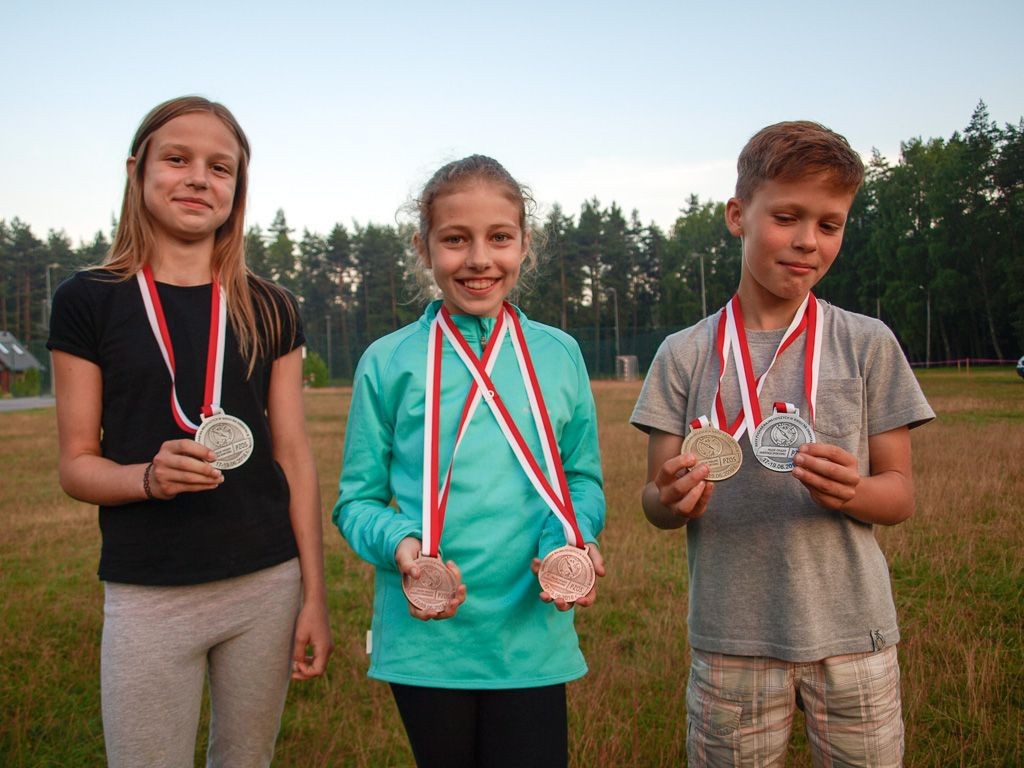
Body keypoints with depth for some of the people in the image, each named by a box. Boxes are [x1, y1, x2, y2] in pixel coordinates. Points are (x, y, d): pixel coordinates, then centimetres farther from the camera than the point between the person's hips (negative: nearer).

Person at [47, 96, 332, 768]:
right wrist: (150, 477, -21)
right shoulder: (89, 301, 0)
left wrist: (315, 596, 2)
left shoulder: (269, 310, 5)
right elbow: (77, 463, 1)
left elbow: (294, 455, 4)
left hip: (267, 587, 2)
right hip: (147, 598, -2)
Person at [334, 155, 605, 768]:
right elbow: (358, 498, 1)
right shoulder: (388, 362, -3)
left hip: (534, 639, 1)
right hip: (426, 641, 0)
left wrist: (576, 543, -12)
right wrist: (401, 544, -19)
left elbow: (583, 478, 8)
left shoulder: (559, 355, 2)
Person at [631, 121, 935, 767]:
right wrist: (673, 500, -21)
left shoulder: (870, 345, 1)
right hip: (730, 641, 0)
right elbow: (656, 502, 2)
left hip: (852, 635, 1)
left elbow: (901, 494, 2)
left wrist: (850, 492, -20)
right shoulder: (684, 355, 1)